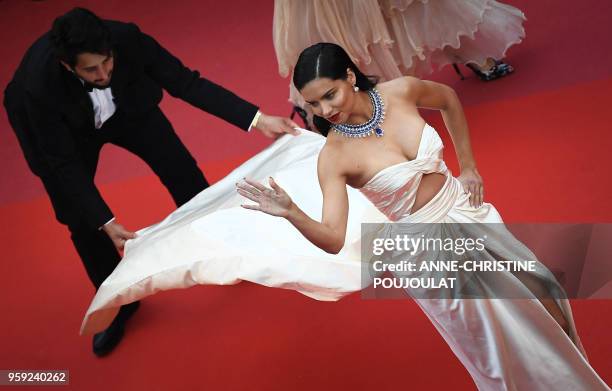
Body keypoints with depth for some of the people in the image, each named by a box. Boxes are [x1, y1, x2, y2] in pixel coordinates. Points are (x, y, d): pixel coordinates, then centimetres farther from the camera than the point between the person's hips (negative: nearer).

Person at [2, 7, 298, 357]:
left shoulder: (127, 37, -37)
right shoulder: (38, 84, -41)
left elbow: (185, 83, -29)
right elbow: (64, 164, -31)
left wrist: (257, 119, -34)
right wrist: (106, 222, -37)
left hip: (125, 105, 2)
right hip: (66, 127, -2)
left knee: (182, 171, 1)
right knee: (81, 219, -2)